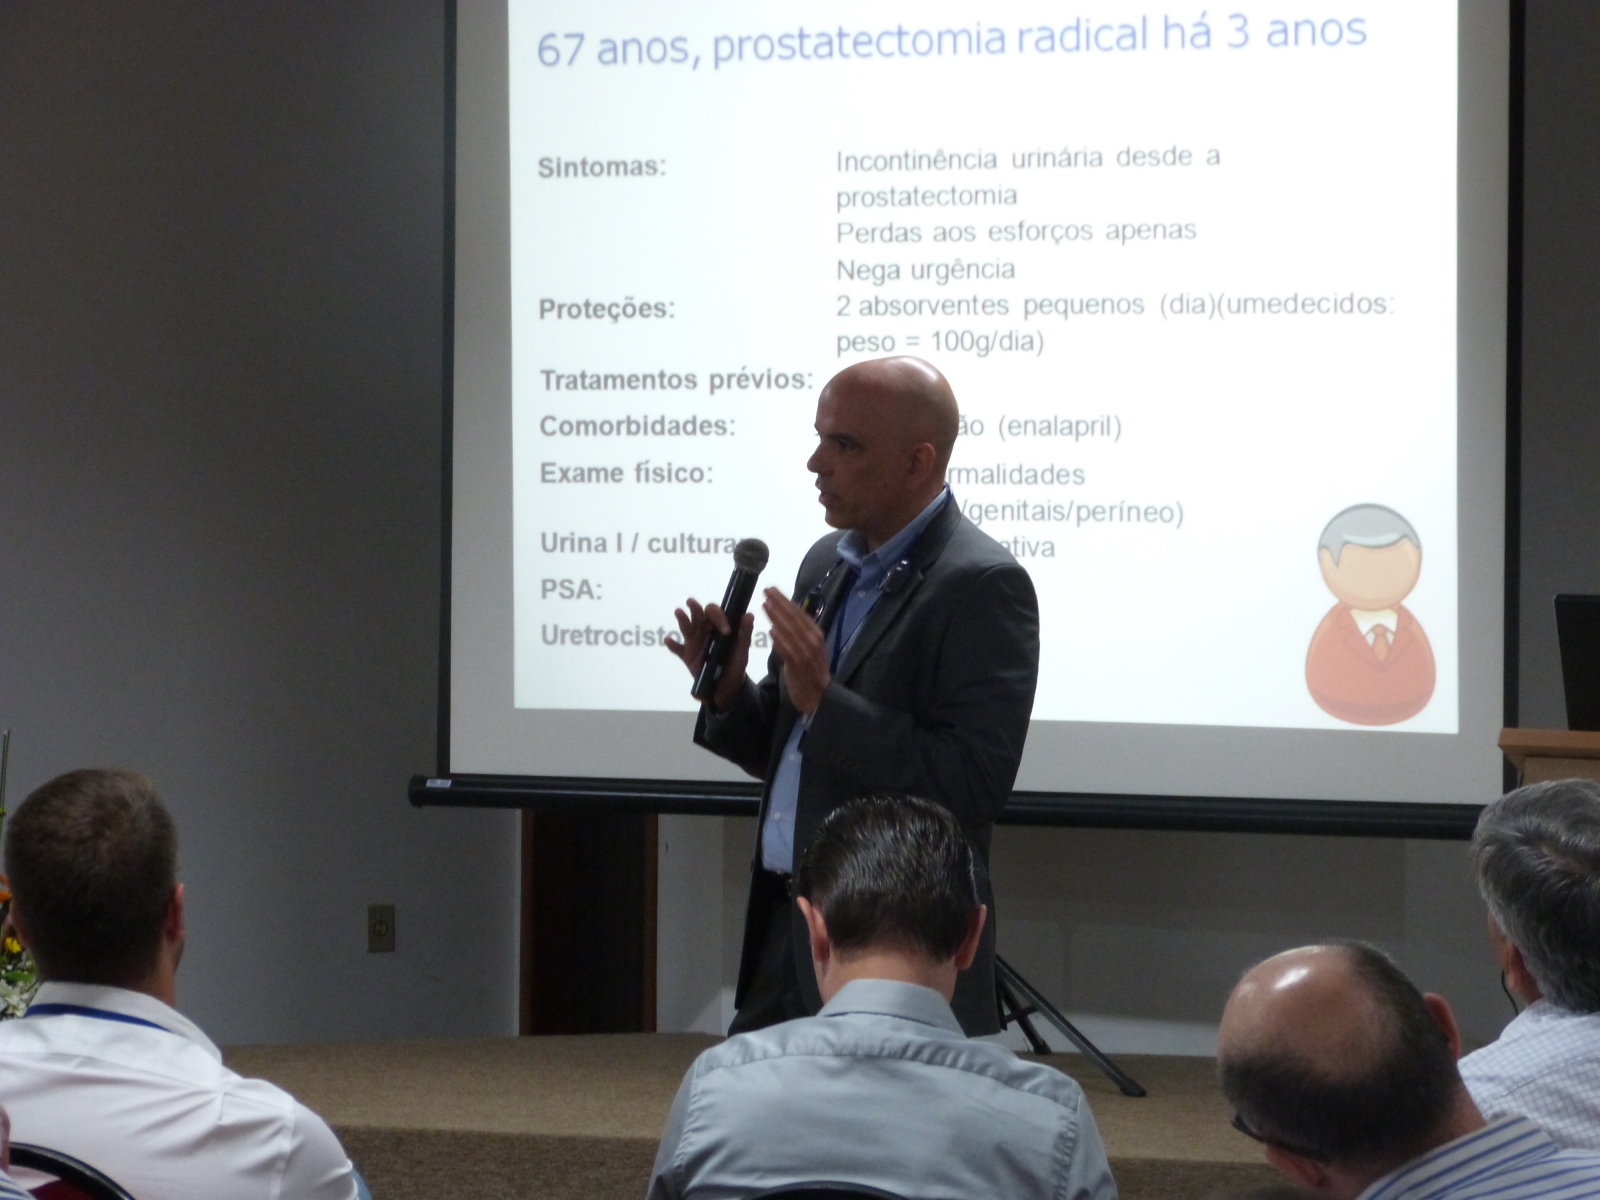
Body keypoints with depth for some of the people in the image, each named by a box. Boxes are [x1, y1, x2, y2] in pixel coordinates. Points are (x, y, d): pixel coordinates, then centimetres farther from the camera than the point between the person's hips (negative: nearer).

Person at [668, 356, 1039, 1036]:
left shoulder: (983, 585, -13)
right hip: (786, 927, 8)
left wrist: (824, 700, -24)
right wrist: (729, 692, -2)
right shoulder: (829, 564, 12)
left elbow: (975, 783, -21)